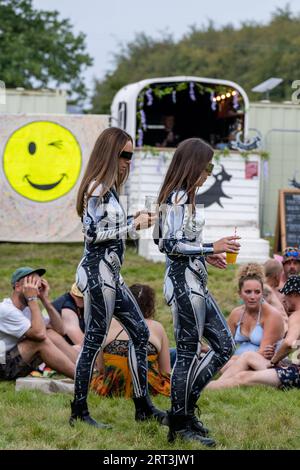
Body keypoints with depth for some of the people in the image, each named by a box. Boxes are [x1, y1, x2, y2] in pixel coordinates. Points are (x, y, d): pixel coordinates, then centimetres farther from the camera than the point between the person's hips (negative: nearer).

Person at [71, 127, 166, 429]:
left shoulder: (108, 188, 15)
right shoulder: (97, 188, -13)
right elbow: (92, 233, -18)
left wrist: (134, 221, 10)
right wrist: (133, 225, -13)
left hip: (110, 273, 10)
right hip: (97, 271, -10)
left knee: (139, 332, 11)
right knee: (94, 340, -5)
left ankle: (143, 406, 15)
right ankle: (79, 412, 1)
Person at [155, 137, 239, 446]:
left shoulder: (180, 197, 14)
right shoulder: (180, 198, -14)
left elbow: (161, 240, 19)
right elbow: (170, 244, -20)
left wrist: (205, 254, 17)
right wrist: (211, 248, -16)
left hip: (193, 282, 10)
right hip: (184, 282, -10)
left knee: (224, 345, 11)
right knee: (188, 353, -3)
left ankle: (184, 406, 13)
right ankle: (180, 423, 5)